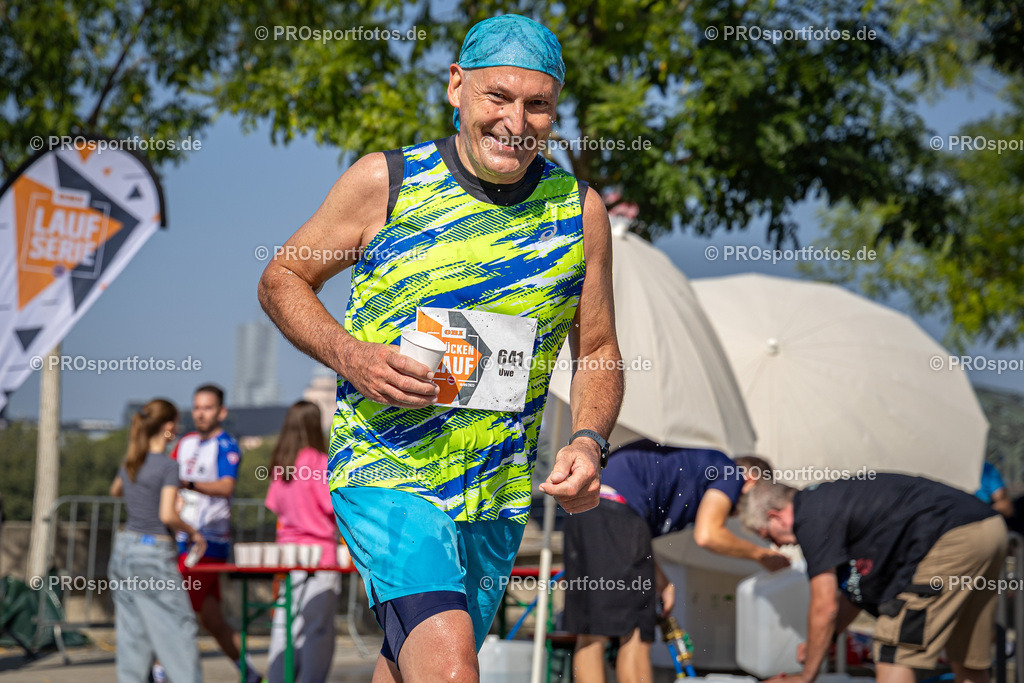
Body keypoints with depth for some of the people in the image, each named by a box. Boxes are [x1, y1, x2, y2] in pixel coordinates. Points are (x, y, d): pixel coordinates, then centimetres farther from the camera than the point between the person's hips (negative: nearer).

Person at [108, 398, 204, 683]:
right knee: (179, 625, -1)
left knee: (131, 631, 10)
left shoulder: (129, 462, 7)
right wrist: (192, 532, -6)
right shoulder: (167, 466, -14)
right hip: (154, 553, -7)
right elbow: (167, 515, -21)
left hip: (125, 545, 7)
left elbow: (115, 490, 29)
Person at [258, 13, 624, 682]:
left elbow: (599, 352, 10)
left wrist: (588, 441, -10)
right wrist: (350, 356, -15)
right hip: (384, 471, -4)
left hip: (499, 497, 4)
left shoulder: (580, 210, 1)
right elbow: (281, 280, 4)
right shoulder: (385, 182, -7)